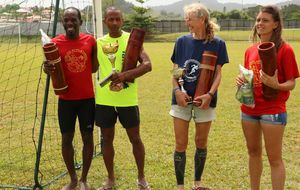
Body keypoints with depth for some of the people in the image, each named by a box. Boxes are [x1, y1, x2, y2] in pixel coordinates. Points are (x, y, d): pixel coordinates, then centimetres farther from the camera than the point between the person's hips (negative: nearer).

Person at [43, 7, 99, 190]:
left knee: (87, 137, 8)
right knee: (66, 138, 7)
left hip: (87, 98, 1)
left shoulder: (90, 41, -1)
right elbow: (51, 68, 0)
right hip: (66, 99, -1)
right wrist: (47, 69, -22)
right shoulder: (55, 43, -6)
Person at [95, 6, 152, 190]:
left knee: (135, 138, 8)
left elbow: (147, 64, -14)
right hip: (104, 100, 3)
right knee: (107, 139, 11)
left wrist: (125, 75, -26)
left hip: (127, 99, -2)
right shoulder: (98, 42, 5)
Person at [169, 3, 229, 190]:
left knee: (201, 142, 11)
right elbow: (174, 70, 4)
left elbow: (218, 73, -3)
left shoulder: (217, 44, -3)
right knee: (181, 144, 3)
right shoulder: (182, 41, 2)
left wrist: (210, 94, -17)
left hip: (204, 100, -1)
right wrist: (177, 90, -12)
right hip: (182, 99, 1)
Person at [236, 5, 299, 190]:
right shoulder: (250, 50, 8)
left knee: (275, 158, 1)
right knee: (253, 152, 18)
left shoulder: (284, 49, -10)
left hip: (273, 110, -6)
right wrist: (242, 81, -4)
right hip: (249, 109, 7)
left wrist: (276, 85, -29)